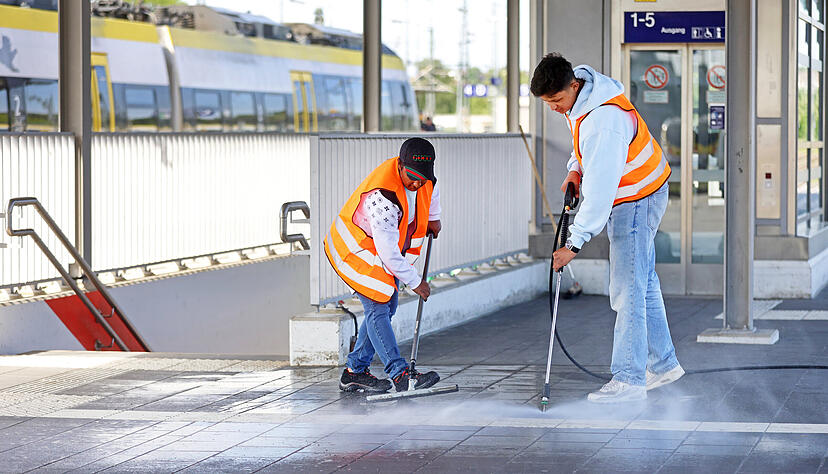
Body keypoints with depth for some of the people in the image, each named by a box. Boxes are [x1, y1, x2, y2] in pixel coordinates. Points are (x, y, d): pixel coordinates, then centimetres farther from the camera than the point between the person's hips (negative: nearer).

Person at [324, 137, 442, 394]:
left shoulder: (419, 175, -12)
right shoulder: (382, 196, -38)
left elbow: (430, 188, 17)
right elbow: (388, 249, -33)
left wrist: (433, 218, 27)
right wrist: (415, 281, -23)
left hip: (383, 252, 9)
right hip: (354, 250, -9)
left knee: (388, 304, 8)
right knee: (378, 307, -17)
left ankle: (355, 372, 14)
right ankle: (400, 374, -23)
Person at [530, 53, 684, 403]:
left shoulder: (603, 121, -33)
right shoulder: (578, 100, -3)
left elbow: (599, 192, -34)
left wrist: (574, 244, -32)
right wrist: (575, 170, 3)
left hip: (637, 200, -10)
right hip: (628, 196, 10)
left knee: (627, 289, -10)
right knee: (643, 282, 16)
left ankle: (628, 380, -8)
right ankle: (663, 364, 25)